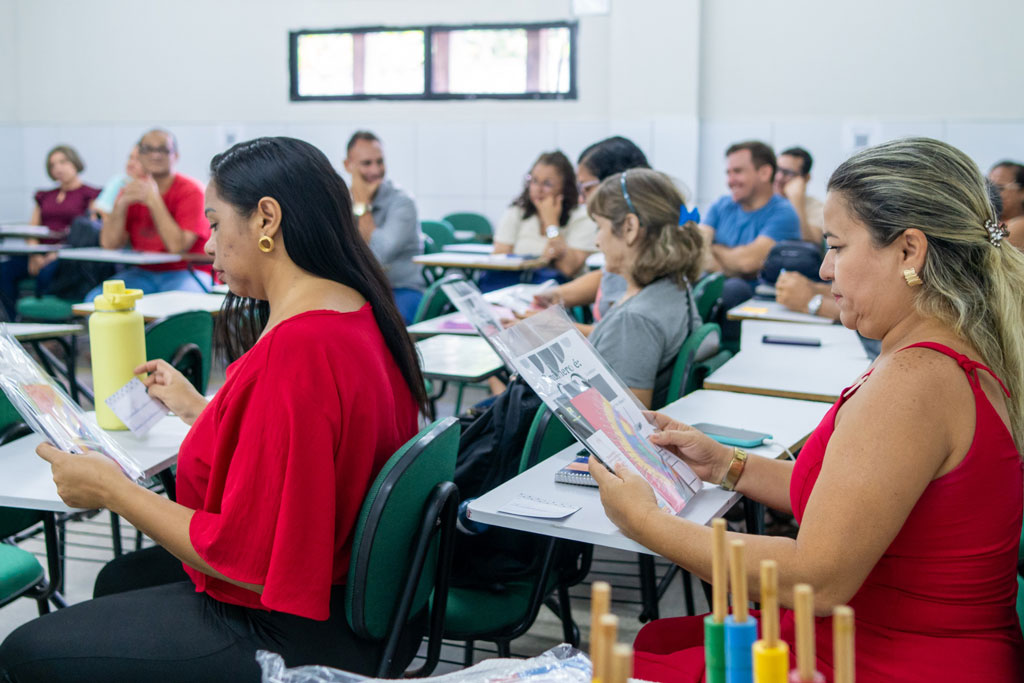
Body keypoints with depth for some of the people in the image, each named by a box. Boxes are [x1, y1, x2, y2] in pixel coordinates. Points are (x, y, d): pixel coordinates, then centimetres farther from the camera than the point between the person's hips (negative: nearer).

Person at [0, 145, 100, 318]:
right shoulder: (45, 196, 26)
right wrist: (34, 255, -6)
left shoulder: (90, 195, 8)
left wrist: (57, 254, -17)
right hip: (41, 254, 5)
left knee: (47, 273, -36)